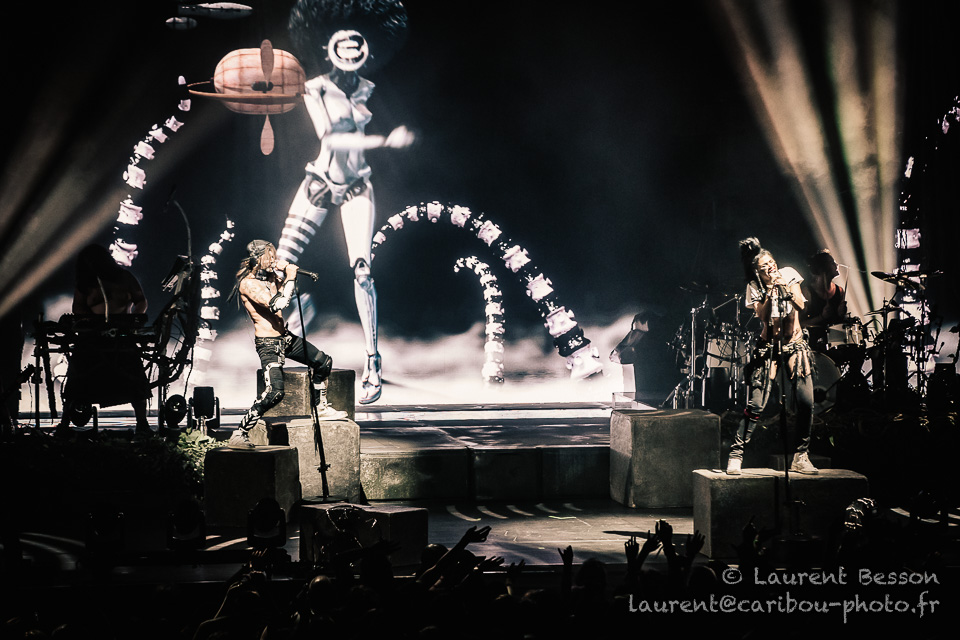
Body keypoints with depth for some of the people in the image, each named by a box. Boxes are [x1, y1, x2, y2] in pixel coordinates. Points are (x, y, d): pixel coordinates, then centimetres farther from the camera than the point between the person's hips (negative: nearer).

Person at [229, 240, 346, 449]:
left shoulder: (269, 276, 6)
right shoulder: (248, 283, -20)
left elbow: (286, 294, 25)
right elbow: (278, 304, -31)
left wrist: (286, 272, 6)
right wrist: (290, 276, -20)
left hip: (285, 337, 9)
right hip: (268, 344, -9)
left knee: (324, 362, 18)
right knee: (274, 392, -25)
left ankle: (321, 408, 34)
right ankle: (239, 435, -19)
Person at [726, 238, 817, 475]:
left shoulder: (788, 274, 1)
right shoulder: (754, 287, -2)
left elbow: (801, 305, -9)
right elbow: (762, 315, -15)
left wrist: (785, 287, -22)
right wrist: (770, 291, -24)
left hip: (795, 344, 2)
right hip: (768, 346, -2)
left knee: (806, 402, -8)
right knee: (755, 405, -10)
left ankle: (800, 457, 5)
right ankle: (736, 455, -3)